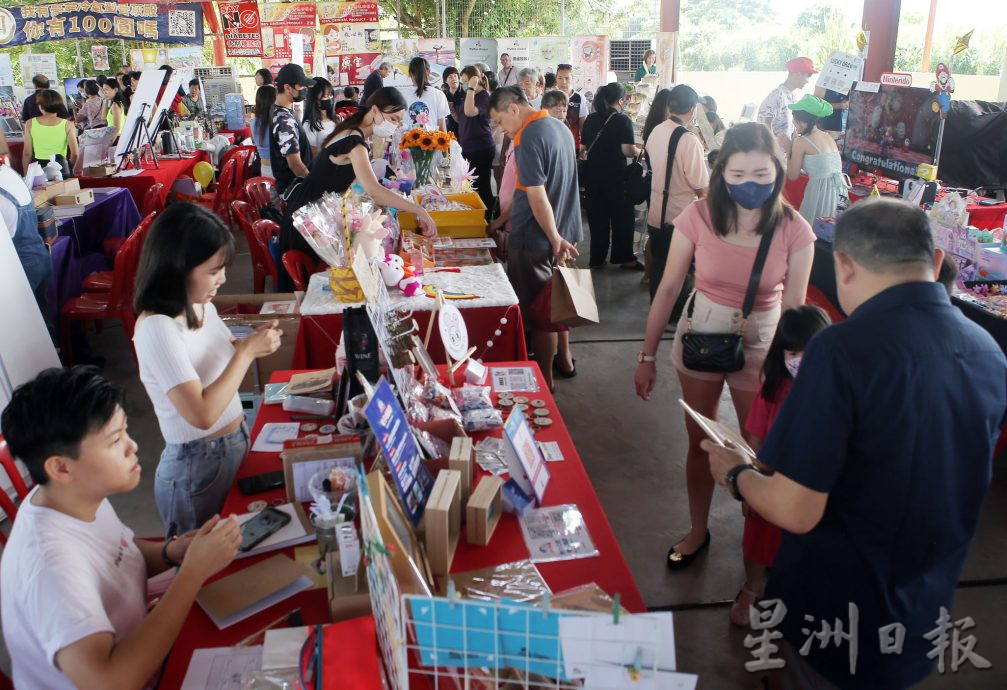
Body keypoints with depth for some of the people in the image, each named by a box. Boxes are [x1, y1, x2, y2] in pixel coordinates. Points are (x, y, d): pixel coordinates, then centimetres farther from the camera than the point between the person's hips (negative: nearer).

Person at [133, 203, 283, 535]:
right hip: (197, 467, -7)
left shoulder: (200, 305, -3)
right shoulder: (156, 327, -26)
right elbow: (202, 414, -31)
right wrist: (247, 351, -24)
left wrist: (252, 343, -6)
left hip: (237, 443, 7)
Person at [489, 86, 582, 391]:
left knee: (539, 311, 2)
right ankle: (564, 359, 37)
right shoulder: (560, 127, 9)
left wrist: (554, 238, -19)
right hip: (565, 230, 9)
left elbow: (537, 195, -24)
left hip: (536, 239, -9)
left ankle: (544, 380, 14)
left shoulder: (528, 139, -20)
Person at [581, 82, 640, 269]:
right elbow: (628, 150, -17)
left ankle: (597, 258, 17)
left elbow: (583, 148, 8)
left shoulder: (590, 119, 5)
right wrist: (639, 151, 3)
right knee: (621, 216, 7)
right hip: (615, 176, -4)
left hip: (592, 175, 5)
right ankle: (624, 257, 12)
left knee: (597, 216, 12)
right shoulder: (623, 120, -9)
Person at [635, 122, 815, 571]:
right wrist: (647, 356, -4)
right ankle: (698, 530, 39)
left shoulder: (794, 231, -16)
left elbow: (794, 308, -9)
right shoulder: (698, 217, -15)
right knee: (700, 441, 16)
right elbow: (668, 289, -8)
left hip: (761, 345, -1)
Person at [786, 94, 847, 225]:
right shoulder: (829, 137, 13)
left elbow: (793, 176, -1)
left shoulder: (801, 141, -7)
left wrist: (791, 145, 7)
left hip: (821, 191, -7)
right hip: (839, 189, 7)